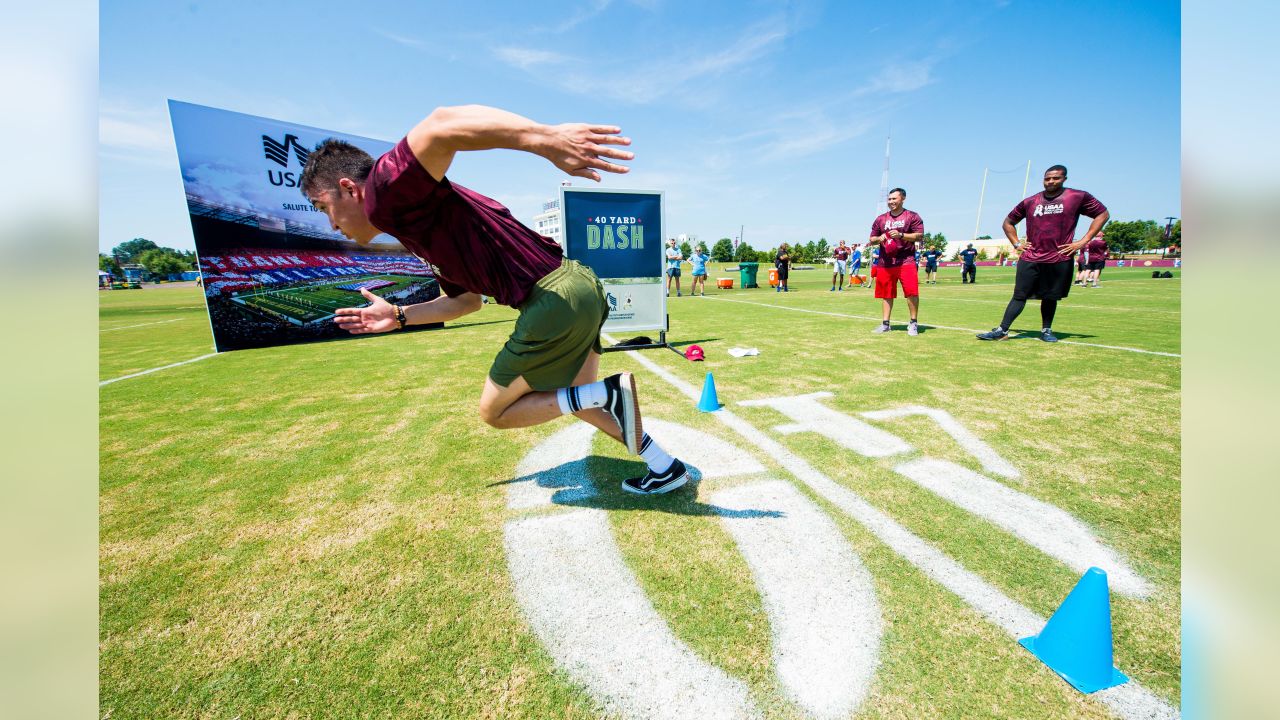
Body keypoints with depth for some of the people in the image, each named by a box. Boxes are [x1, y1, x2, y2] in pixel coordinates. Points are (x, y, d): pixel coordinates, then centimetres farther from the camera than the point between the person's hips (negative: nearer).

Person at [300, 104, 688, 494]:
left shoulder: (388, 190, -6)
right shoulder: (418, 232, 24)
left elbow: (443, 123, -27)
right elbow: (467, 299, 32)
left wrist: (545, 138, -41)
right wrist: (399, 316, 35)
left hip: (556, 300, -10)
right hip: (578, 285, 10)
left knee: (495, 412, 10)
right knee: (578, 399, 24)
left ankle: (610, 393, -2)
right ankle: (664, 467, 30)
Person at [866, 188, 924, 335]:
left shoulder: (912, 216, 4)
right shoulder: (880, 219, 14)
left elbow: (919, 236, -3)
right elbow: (872, 239, 17)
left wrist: (901, 235, -17)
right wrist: (879, 239, -6)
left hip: (906, 261, -3)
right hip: (885, 262, 4)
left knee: (912, 292, -11)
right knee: (886, 294, 6)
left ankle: (913, 324, 0)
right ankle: (885, 324, 13)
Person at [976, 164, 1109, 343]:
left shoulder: (1079, 197, 3)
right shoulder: (1030, 202, 8)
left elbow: (1103, 214, 8)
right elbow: (1008, 222, 19)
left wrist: (1084, 241, -2)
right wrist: (1016, 243, 8)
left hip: (1060, 259, -1)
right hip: (1029, 259, 1)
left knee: (1050, 298, 7)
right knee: (1019, 296, -3)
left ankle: (1046, 330, 20)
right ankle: (1002, 330, -7)